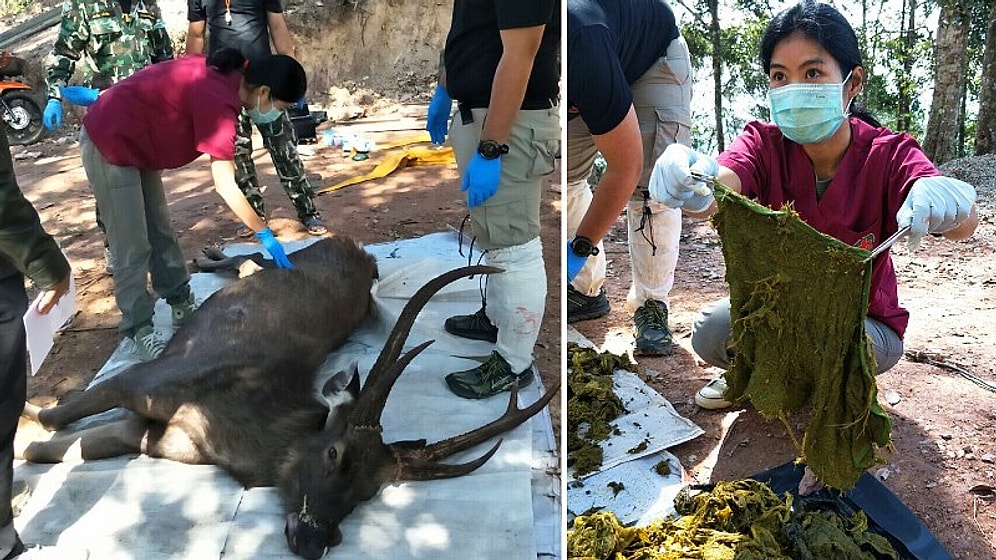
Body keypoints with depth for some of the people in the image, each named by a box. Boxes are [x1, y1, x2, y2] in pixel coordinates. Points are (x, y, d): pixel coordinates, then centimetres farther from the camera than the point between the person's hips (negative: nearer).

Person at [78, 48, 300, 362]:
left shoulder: (223, 74, -3)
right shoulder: (219, 101, -29)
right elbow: (225, 187, -30)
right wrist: (265, 234, -24)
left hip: (137, 141, 10)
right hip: (110, 143, -10)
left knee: (160, 232, 15)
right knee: (133, 248, -6)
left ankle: (182, 307, 25)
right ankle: (139, 331, 4)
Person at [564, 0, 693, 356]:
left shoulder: (581, 50, -46)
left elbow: (625, 169, -37)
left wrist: (579, 249, -34)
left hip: (654, 55, -6)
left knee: (651, 186, -18)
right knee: (566, 177, -2)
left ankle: (650, 306, -9)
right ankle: (587, 291, 8)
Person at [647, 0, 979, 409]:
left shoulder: (888, 155, -17)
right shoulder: (765, 143, -14)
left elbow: (964, 223, -35)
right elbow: (721, 187, -38)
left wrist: (947, 201, -62)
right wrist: (691, 184, -65)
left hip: (864, 321, -1)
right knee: (710, 332, -25)